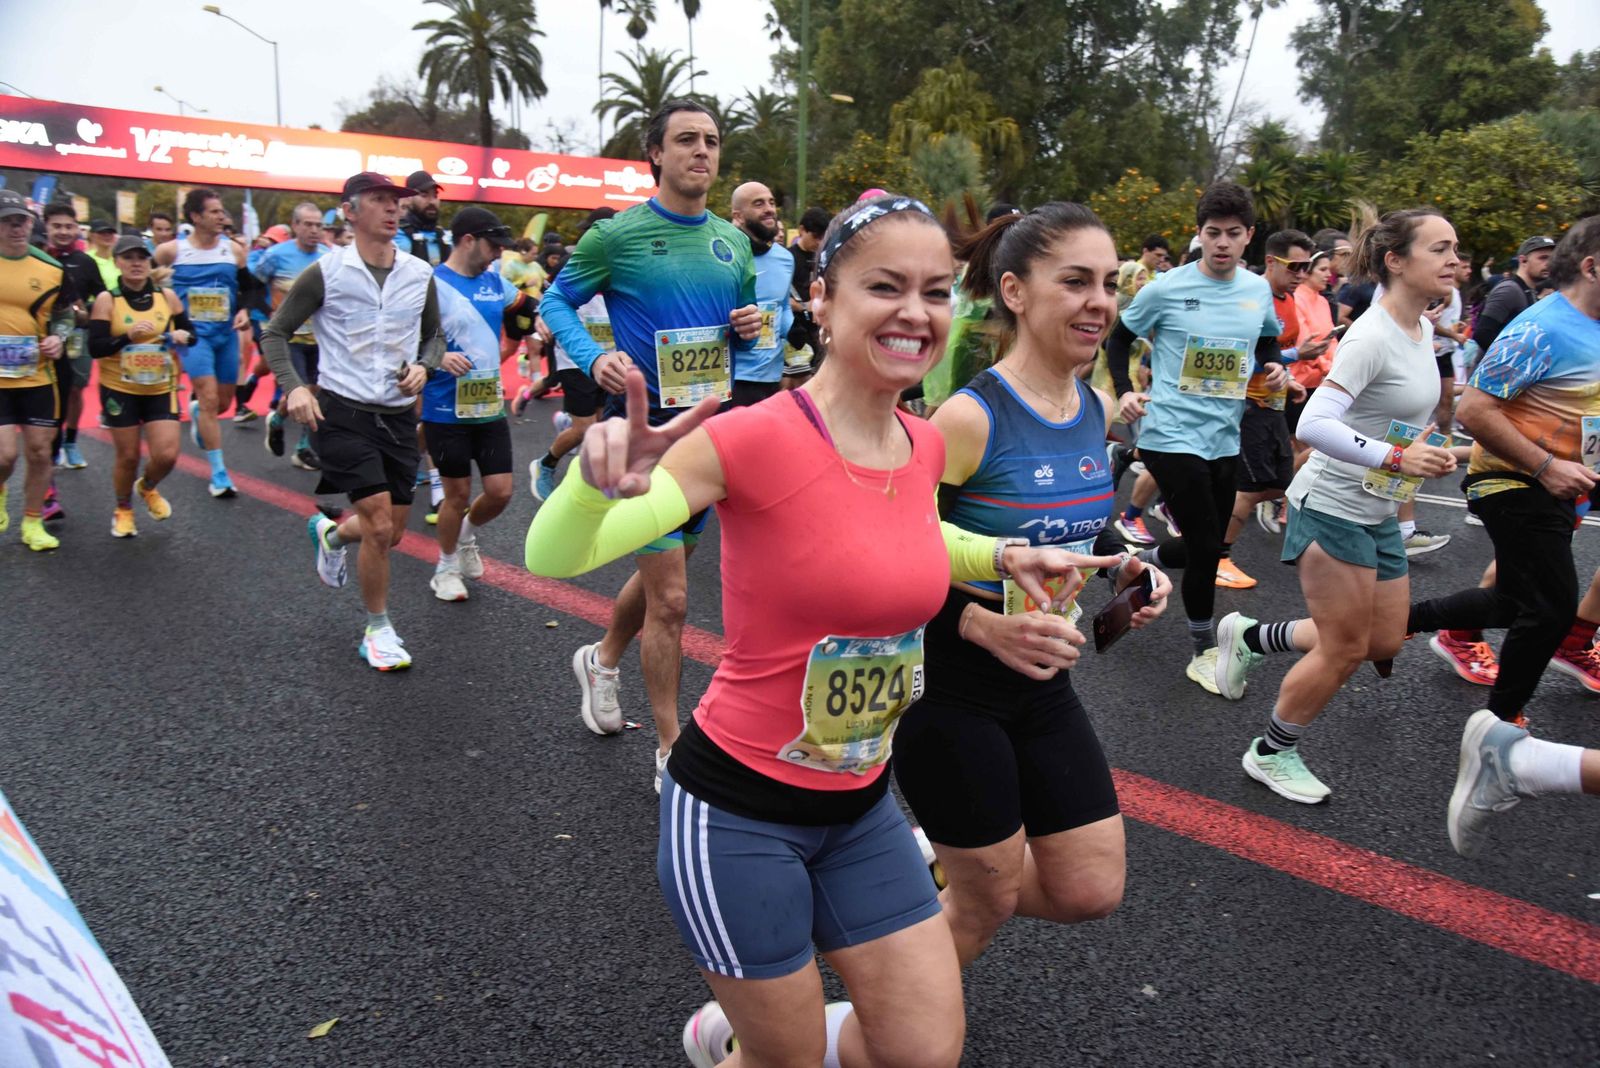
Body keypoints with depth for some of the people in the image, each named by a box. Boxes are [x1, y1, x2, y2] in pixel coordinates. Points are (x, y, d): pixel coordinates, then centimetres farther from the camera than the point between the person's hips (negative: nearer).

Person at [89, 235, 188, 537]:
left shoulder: (167, 296, 0)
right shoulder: (107, 300, -7)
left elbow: (190, 334, 8)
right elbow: (95, 348, -12)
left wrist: (183, 336, -15)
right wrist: (128, 336, -26)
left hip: (161, 389, 2)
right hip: (120, 390, -2)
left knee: (167, 455, -7)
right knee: (128, 456, 5)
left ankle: (148, 488, 29)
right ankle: (123, 510, 31)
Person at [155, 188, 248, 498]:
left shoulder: (234, 250, 3)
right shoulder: (171, 250, -4)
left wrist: (244, 312, -6)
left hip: (226, 333, 4)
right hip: (194, 333, -4)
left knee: (224, 401, 12)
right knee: (210, 398, -13)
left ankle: (195, 408, 50)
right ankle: (219, 472, -6)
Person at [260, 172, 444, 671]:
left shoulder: (419, 274, 4)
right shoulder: (326, 272, -6)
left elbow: (435, 335, 19)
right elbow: (275, 333, 1)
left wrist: (423, 366, -3)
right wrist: (293, 386, -15)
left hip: (398, 415, 5)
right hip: (342, 411, -5)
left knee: (392, 532, 11)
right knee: (379, 525, -11)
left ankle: (331, 533, 46)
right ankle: (378, 630, 10)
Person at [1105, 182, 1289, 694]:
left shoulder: (1259, 290, 5)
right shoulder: (1166, 289, -8)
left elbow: (1266, 342, 22)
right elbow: (1119, 338, 4)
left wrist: (1274, 368, 2)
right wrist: (1124, 391, -8)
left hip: (1225, 437, 6)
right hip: (1172, 435, -6)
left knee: (1209, 546, 13)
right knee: (1206, 547, -7)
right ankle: (1205, 652, 10)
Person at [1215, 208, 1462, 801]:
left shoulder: (1422, 330, 8)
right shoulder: (1372, 337, -20)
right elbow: (1314, 425, -30)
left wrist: (1428, 454, 4)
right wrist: (1395, 458, -30)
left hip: (1377, 514, 9)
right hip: (1332, 508, -9)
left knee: (1385, 641, 14)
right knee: (1345, 648, 0)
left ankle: (1249, 636, 28)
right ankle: (1272, 754, 20)